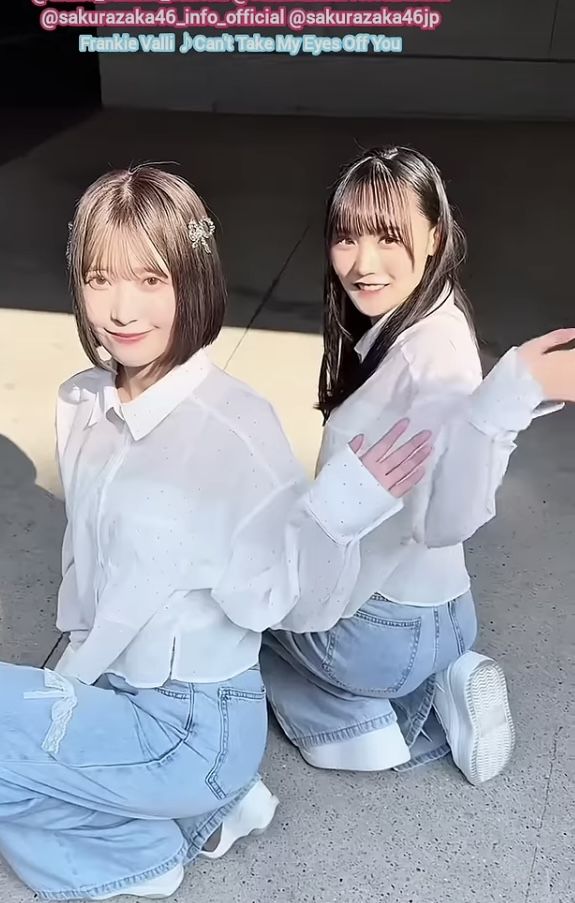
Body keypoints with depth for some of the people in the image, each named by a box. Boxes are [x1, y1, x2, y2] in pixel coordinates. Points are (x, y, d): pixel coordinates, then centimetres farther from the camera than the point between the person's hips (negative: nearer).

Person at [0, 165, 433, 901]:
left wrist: (336, 513, -38)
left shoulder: (236, 427, -24)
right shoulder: (80, 404, -3)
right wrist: (70, 679, 11)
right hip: (105, 690, 8)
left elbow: (274, 595, -21)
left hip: (198, 728, -7)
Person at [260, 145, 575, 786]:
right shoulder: (396, 329, 1)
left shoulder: (433, 348, -27)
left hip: (385, 626, -8)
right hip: (424, 607, 8)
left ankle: (368, 728, 7)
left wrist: (508, 394, -55)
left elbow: (446, 516, -41)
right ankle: (438, 693, 13)